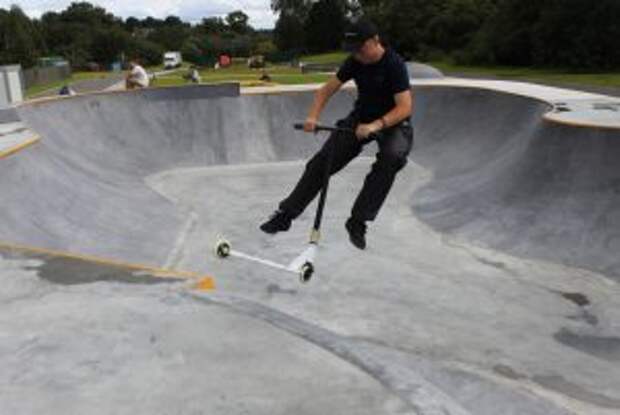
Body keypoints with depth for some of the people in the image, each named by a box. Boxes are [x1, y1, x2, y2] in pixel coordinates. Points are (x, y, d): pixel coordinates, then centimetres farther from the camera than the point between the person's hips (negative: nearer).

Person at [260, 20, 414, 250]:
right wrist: (313, 117, -20)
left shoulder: (394, 64, -22)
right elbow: (327, 89, -2)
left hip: (392, 122, -4)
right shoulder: (355, 61, -7)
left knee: (392, 156, -36)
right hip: (361, 117, 4)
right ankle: (285, 214, 2)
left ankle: (357, 222, -27)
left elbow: (405, 107, -28)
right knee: (323, 160, -8)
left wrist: (375, 125, -43)